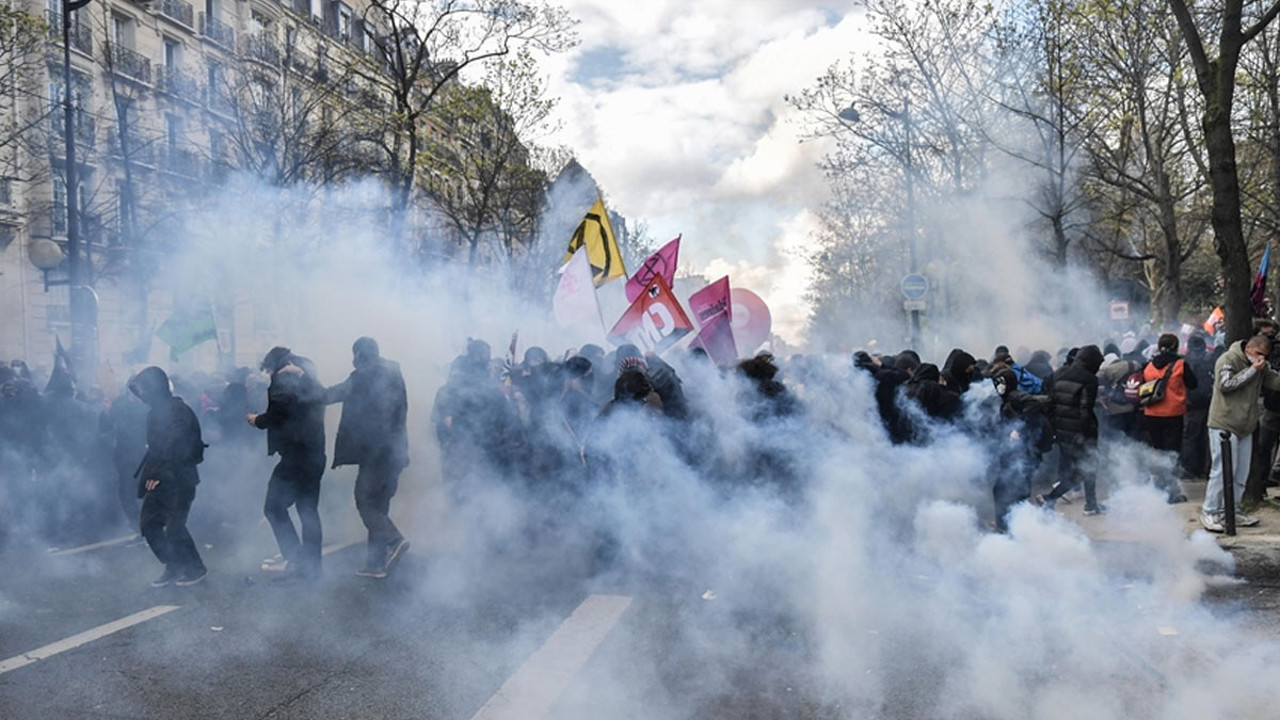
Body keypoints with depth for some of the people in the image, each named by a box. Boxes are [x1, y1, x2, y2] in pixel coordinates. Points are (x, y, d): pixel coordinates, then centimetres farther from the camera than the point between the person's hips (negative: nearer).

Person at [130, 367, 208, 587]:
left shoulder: (177, 411, -18)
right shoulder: (156, 411, 9)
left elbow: (176, 448, -24)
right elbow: (154, 447, 12)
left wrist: (156, 473, -19)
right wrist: (149, 474, 3)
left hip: (178, 480, -9)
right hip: (159, 480, 9)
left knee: (174, 528, -3)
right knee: (148, 523, 9)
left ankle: (196, 569, 16)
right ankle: (174, 567, 22)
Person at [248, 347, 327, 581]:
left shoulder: (284, 380, -9)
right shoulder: (313, 384, 15)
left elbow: (276, 416, -13)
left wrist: (257, 420, 5)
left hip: (295, 455, -8)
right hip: (315, 455, 9)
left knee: (274, 507, -3)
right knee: (308, 510, 13)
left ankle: (295, 559, -9)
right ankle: (311, 564, 15)